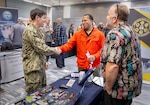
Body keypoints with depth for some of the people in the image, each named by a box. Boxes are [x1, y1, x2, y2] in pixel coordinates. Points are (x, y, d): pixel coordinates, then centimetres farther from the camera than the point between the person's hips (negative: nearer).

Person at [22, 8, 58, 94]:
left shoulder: (40, 30, 12)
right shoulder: (30, 31, -20)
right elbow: (41, 48, -25)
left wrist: (44, 61, 18)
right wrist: (55, 50, -10)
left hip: (40, 66, 10)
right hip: (33, 67, -9)